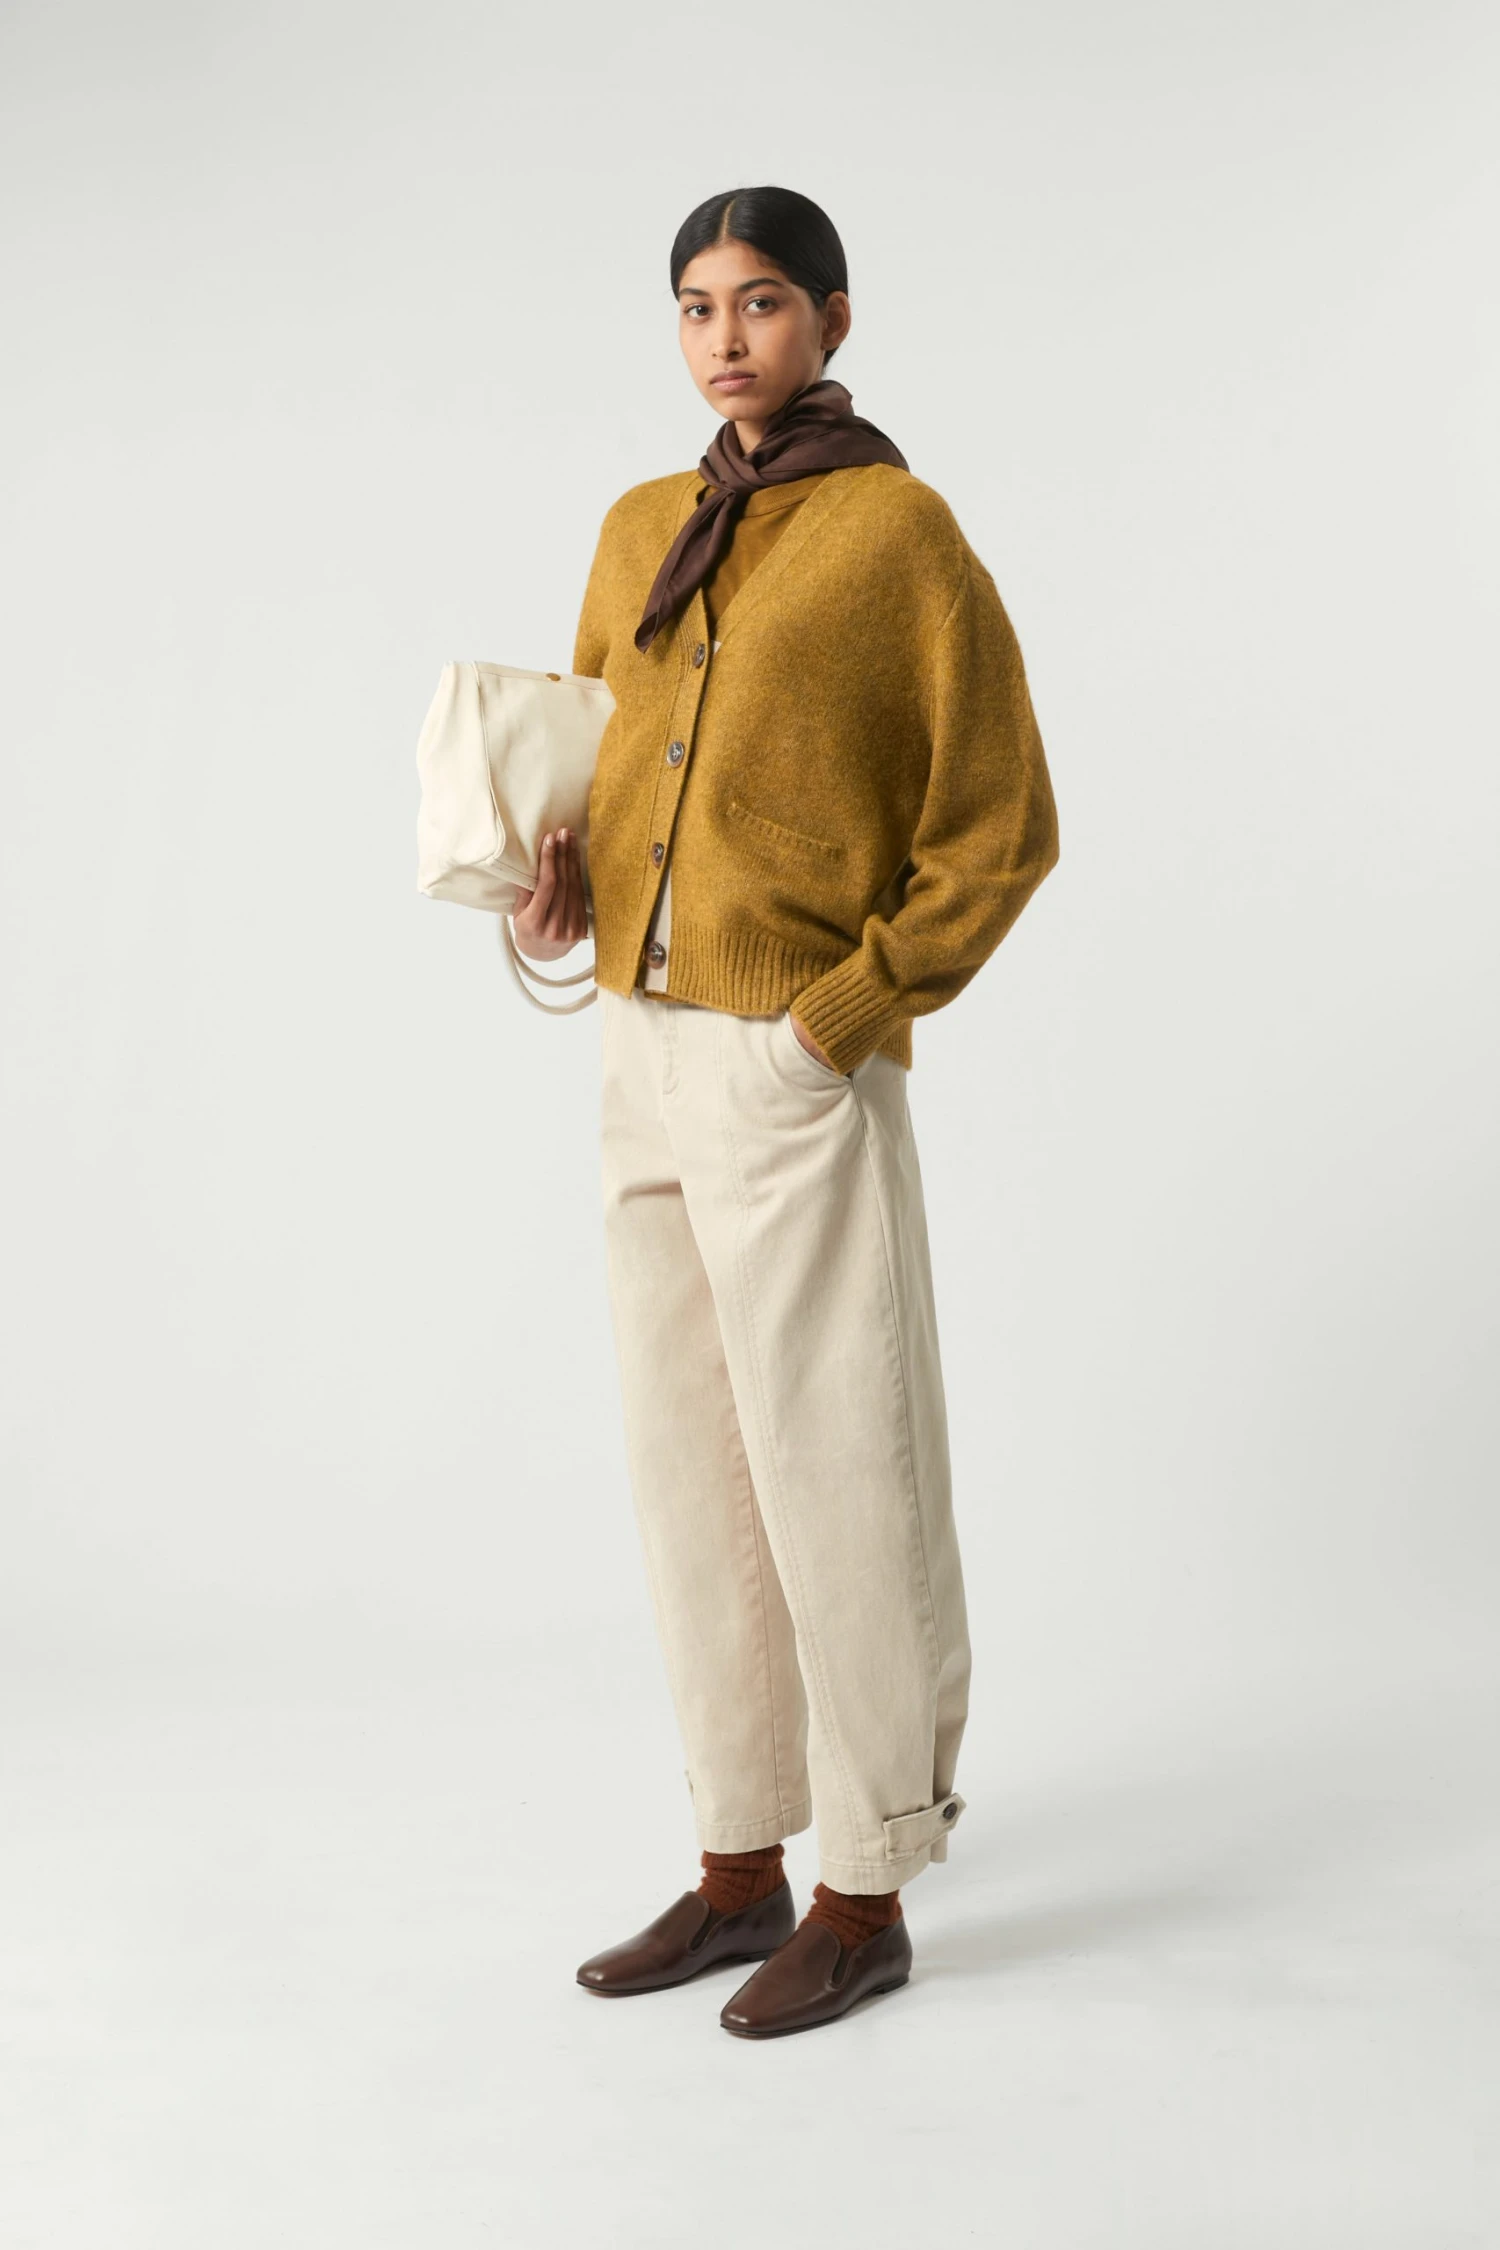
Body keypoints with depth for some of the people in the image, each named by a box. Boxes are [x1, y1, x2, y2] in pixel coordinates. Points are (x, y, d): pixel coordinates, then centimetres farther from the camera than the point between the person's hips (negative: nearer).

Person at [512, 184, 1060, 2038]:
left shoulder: (900, 533, -5)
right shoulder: (639, 531, 13)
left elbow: (1002, 826, -5)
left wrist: (845, 1011, -12)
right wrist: (558, 865, 4)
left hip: (796, 1071, -7)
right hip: (641, 1051, 7)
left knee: (834, 1474, 1)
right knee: (691, 1469, 12)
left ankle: (866, 1897, 17)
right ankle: (742, 1866, 27)